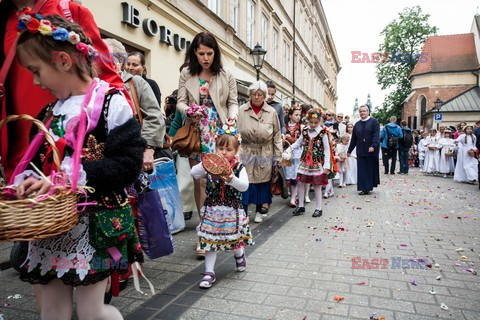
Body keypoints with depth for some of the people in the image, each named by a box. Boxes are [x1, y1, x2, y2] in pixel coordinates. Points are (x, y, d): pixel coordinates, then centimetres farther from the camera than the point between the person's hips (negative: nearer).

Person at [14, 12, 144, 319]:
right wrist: (28, 180, -4)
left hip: (97, 219, -7)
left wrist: (68, 178, -21)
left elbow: (127, 164, -19)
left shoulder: (111, 102, -12)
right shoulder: (52, 111, 12)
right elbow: (40, 159, 18)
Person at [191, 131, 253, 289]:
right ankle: (209, 273, 15)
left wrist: (232, 179, -37)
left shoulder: (239, 167, -6)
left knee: (234, 239, 12)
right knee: (210, 239, 3)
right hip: (212, 210, 1)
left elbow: (244, 186, -19)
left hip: (232, 211, -1)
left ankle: (239, 254, 47)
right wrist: (203, 165, -31)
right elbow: (194, 174, -13)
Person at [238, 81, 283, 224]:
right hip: (246, 152, -1)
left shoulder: (272, 112, 0)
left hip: (265, 153, 1)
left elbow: (277, 135, 4)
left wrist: (278, 156, 1)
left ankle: (258, 211, 27)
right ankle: (243, 211, 13)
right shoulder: (241, 111, -3)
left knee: (262, 181, 10)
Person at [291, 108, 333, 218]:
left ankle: (318, 208, 15)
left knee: (317, 185, 2)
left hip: (317, 162, -4)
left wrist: (326, 165, -11)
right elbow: (298, 143, 15)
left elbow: (327, 150, -8)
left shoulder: (323, 133, -9)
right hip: (305, 161, 5)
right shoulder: (305, 131, 4)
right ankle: (301, 206, 20)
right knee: (300, 182, 5)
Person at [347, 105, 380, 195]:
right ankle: (364, 189, 4)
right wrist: (349, 150, 13)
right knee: (362, 170, 0)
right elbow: (353, 139, 14)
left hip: (371, 151, -4)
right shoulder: (357, 124, 13)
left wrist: (373, 146, -24)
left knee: (371, 169, 5)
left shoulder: (374, 122, -1)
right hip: (361, 151, 4)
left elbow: (376, 135, -11)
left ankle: (370, 186, 16)